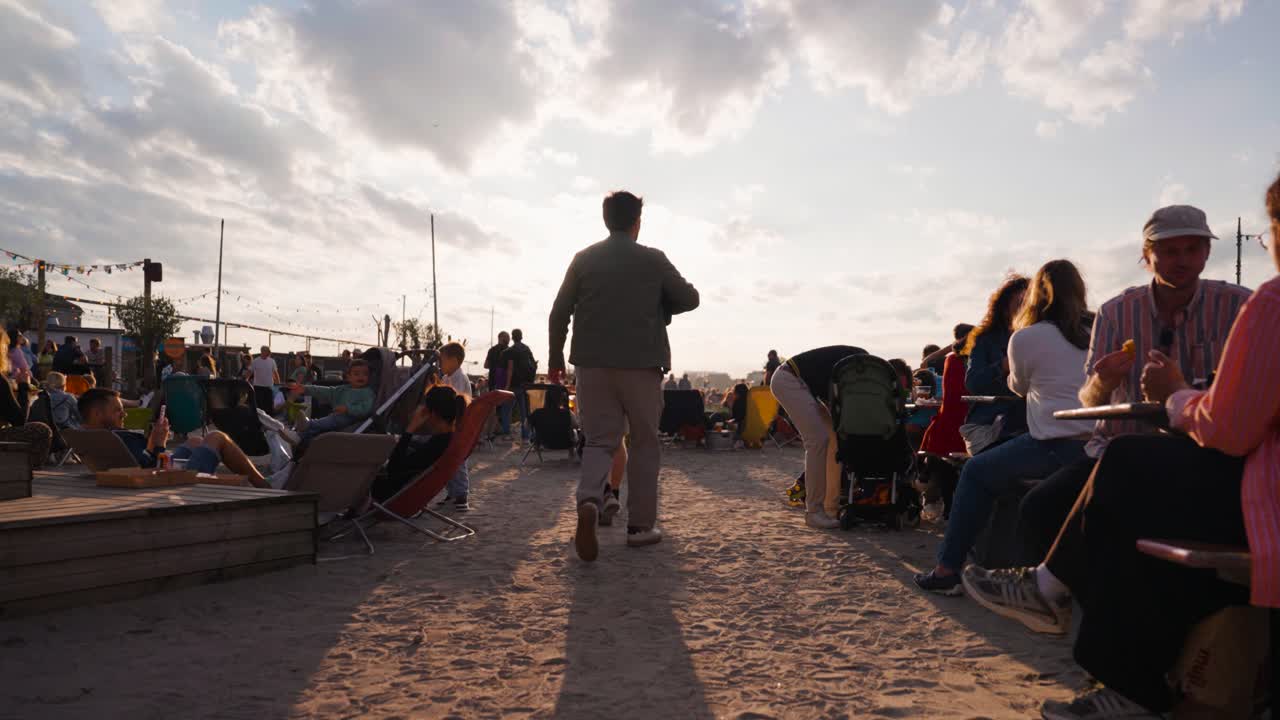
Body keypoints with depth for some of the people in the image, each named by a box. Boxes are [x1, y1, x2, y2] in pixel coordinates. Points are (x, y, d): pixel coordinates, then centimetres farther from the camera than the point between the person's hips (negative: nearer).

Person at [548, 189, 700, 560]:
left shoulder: (584, 258, 6)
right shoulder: (653, 259, 0)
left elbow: (559, 312, 5)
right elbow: (690, 299, 6)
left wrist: (555, 356, 16)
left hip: (593, 363, 2)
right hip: (641, 363, -2)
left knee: (600, 440, 7)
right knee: (644, 443, 11)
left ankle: (589, 501, -22)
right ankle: (640, 525, 12)